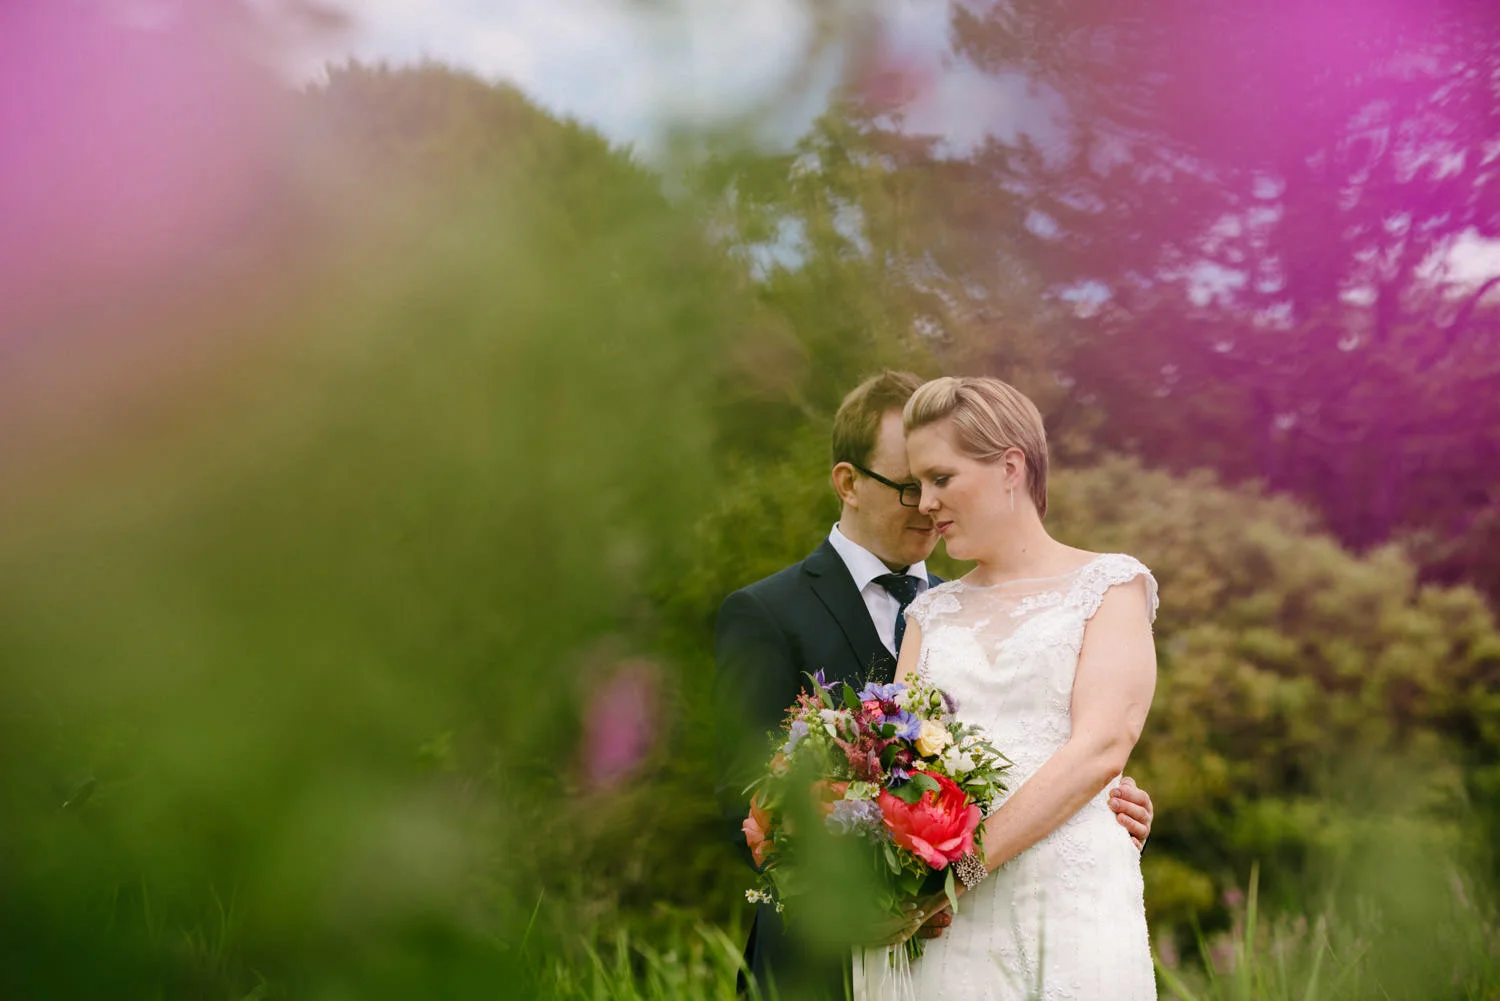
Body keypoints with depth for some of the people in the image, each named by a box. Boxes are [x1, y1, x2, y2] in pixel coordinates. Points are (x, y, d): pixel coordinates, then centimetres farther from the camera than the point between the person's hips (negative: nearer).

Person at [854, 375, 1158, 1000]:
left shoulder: (1109, 585, 4)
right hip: (936, 916, 4)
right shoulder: (933, 612, 18)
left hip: (1067, 904, -4)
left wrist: (965, 861, -18)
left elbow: (1102, 749, -9)